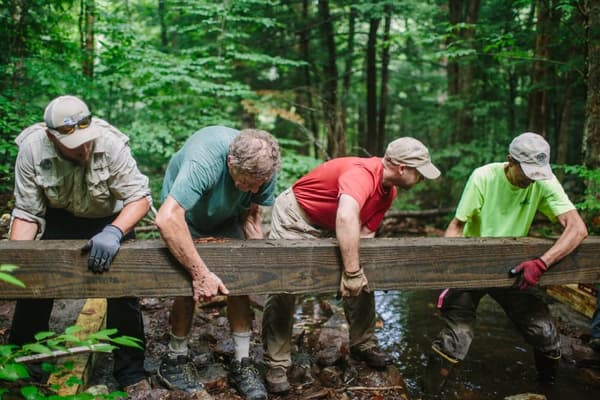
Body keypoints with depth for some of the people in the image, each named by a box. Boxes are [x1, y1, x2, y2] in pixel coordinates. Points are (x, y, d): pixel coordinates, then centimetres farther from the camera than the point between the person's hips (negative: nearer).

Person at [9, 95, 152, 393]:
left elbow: (140, 197, -27)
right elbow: (27, 213, -17)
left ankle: (131, 374, 8)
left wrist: (113, 233, -43)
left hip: (109, 220, -2)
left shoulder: (110, 144, -32)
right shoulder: (32, 149, -25)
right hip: (58, 218, 2)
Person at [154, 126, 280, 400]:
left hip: (226, 218, 4)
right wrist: (201, 273, -48)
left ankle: (241, 362, 3)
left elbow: (250, 215, -9)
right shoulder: (204, 161, -43)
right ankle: (175, 359, 6)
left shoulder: (262, 167, -26)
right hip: (185, 215, -4)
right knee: (189, 287, -16)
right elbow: (167, 220, -51)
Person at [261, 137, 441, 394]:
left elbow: (365, 230, -3)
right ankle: (276, 365, -1)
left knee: (362, 283, 5)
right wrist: (352, 272, -51)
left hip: (332, 226, 8)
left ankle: (363, 344, 21)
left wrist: (360, 271, -14)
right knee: (283, 291, -12)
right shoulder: (362, 173, -36)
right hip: (295, 217, -8)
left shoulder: (389, 191, -6)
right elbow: (346, 218, -53)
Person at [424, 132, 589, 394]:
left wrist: (541, 263, -37)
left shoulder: (544, 183, -14)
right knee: (454, 341, -15)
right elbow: (457, 226, -14)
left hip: (514, 269, 3)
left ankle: (548, 386, 29)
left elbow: (578, 228, -23)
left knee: (545, 336, -1)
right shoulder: (484, 177, -19)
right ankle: (431, 391, 8)